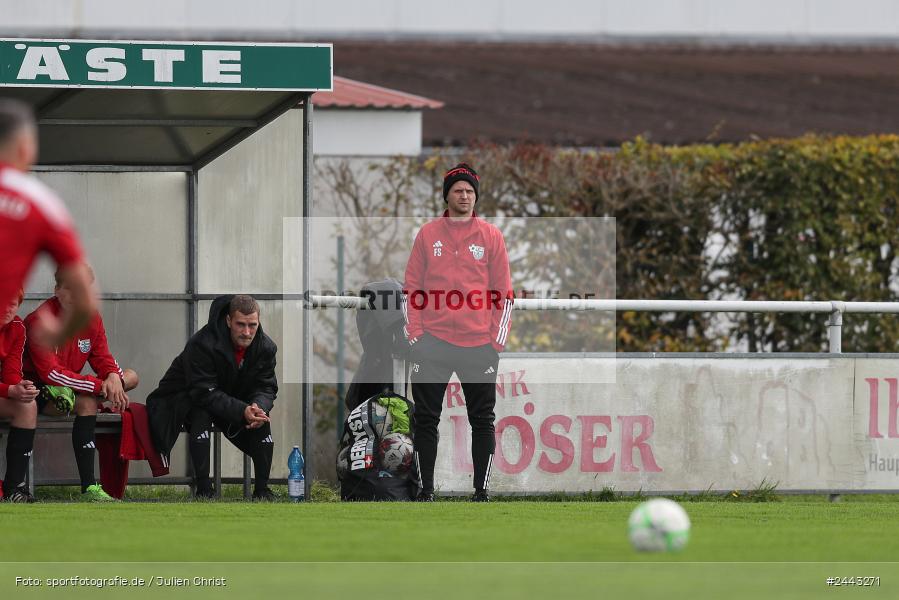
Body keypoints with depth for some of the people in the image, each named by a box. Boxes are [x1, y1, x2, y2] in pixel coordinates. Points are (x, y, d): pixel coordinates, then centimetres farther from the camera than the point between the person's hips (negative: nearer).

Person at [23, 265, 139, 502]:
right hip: (38, 391, -8)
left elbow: (103, 359, 7)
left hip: (70, 388, 8)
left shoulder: (92, 318, 3)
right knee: (87, 401, -37)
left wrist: (114, 377, -20)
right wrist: (100, 386, -29)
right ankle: (88, 488, -42)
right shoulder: (40, 321, -20)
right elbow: (50, 372, -26)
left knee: (131, 376, 5)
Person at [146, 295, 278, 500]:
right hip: (187, 398, -5)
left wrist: (259, 407, -35)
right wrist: (242, 411, -46)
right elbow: (204, 393, -36)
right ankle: (203, 488, -34)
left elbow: (266, 388, -10)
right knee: (201, 414, -36)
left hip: (232, 400, 5)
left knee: (262, 421, -19)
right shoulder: (202, 344, -33)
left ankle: (261, 489, -10)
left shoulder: (265, 347, -14)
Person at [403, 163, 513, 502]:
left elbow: (503, 292, 7)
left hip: (479, 343, -1)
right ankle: (425, 490, 7)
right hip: (432, 343, 1)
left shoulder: (491, 236, 7)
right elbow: (412, 288, 9)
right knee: (425, 419, 1)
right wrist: (413, 332, 0)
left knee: (482, 420, 0)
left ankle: (482, 492, 5)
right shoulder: (428, 235, 9)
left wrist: (498, 337, -1)